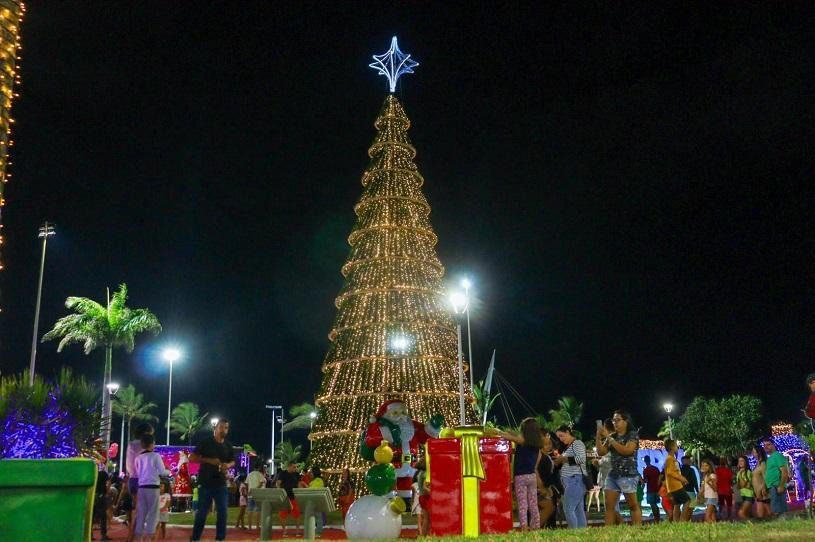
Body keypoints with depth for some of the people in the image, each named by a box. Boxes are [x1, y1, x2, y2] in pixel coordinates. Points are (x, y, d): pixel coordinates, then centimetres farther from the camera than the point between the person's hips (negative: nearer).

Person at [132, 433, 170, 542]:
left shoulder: (138, 458, 11)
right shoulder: (155, 455, -4)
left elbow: (136, 474, 17)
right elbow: (162, 472, -4)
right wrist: (168, 471, 17)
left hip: (141, 487, 5)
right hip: (152, 487, -5)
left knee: (141, 514, 8)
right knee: (153, 513, -1)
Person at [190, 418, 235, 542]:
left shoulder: (228, 445, 8)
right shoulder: (206, 442, -4)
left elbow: (233, 461, 18)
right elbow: (192, 458, -6)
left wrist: (228, 465, -6)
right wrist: (209, 460, -18)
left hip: (221, 483, 4)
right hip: (205, 483, -4)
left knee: (222, 511, 2)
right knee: (202, 512, 2)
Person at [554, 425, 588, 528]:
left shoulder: (577, 443, -6)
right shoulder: (569, 446, 21)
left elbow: (581, 459, -20)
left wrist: (564, 459, -13)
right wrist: (560, 461, 8)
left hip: (575, 480, -10)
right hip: (571, 481, 10)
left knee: (568, 509, -14)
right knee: (578, 510, 7)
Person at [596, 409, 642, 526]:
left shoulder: (633, 435, -2)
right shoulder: (612, 436, 15)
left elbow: (627, 450, -18)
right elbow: (601, 452, 9)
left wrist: (609, 438, -17)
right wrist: (598, 437, -5)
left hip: (628, 475, -6)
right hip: (612, 475, 6)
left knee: (633, 505, -1)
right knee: (609, 506, 0)